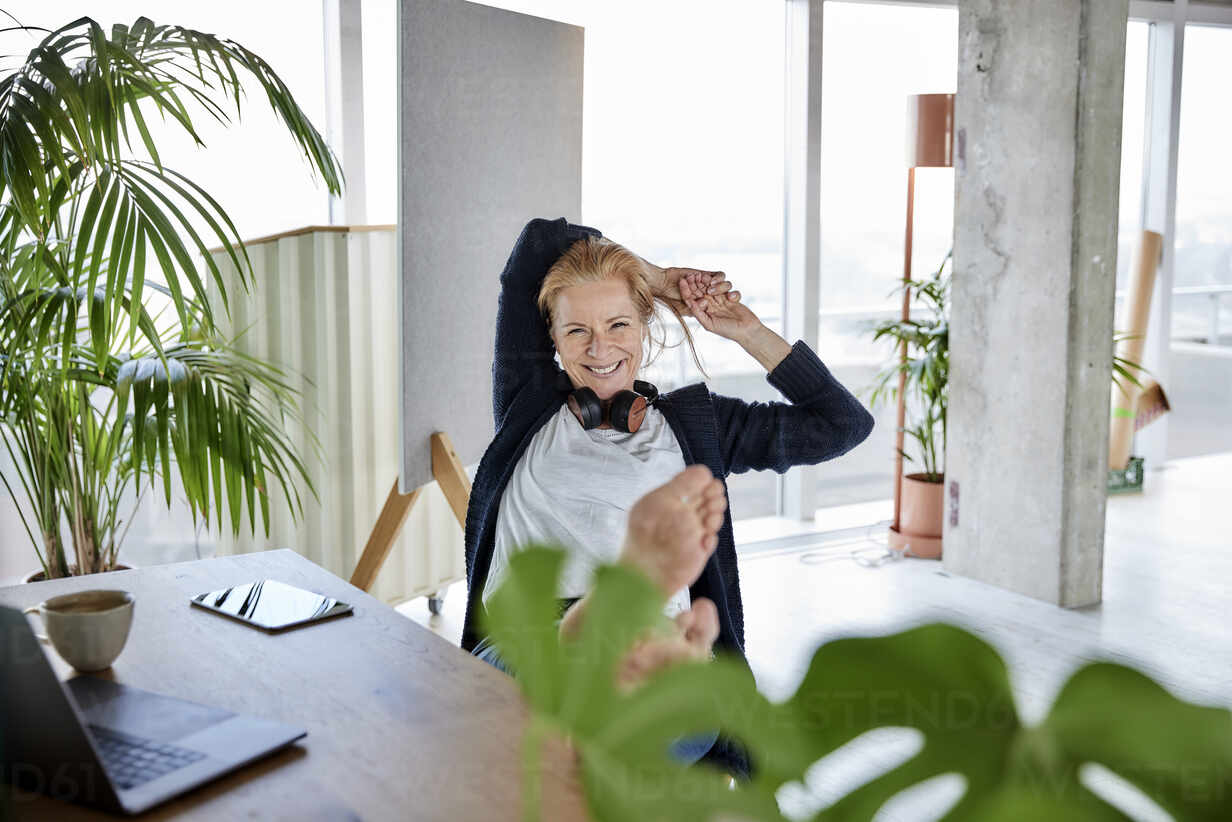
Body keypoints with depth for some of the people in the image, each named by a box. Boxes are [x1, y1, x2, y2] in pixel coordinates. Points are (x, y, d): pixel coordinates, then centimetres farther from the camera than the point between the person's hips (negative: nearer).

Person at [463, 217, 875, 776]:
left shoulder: (692, 422, 22)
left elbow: (843, 424, 23)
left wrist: (748, 332, 24)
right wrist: (657, 278, 30)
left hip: (651, 649, 1)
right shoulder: (529, 405, 23)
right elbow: (539, 242, 24)